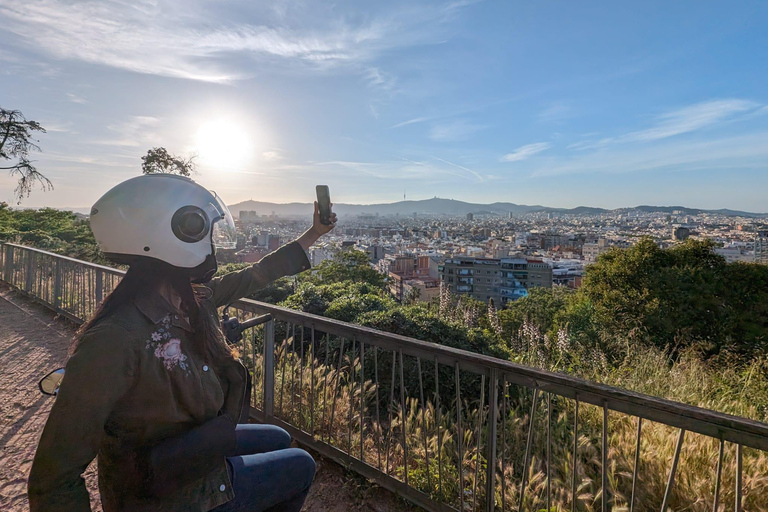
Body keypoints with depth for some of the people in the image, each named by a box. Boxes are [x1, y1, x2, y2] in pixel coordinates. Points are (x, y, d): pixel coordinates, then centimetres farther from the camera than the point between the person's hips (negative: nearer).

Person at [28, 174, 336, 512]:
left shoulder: (193, 300, -12)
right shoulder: (116, 339, -35)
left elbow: (252, 278, 2)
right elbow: (54, 482, -28)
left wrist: (313, 234, 10)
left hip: (200, 446, 7)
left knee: (279, 440, 26)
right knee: (300, 465, 9)